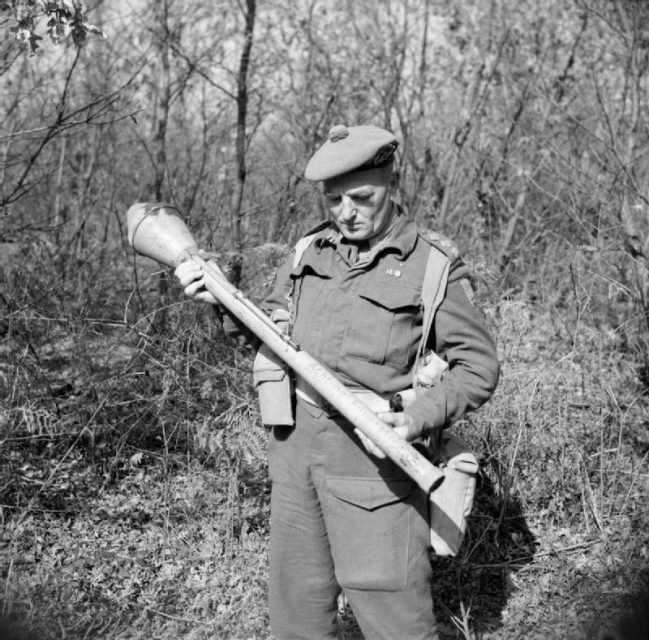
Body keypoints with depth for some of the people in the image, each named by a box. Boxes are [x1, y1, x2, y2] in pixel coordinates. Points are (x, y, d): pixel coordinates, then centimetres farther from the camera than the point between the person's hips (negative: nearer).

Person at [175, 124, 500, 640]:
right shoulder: (309, 251, 8)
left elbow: (477, 367, -6)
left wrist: (417, 421, -20)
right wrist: (222, 300, 2)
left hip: (373, 449, -5)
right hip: (296, 441, 5)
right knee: (297, 598, 16)